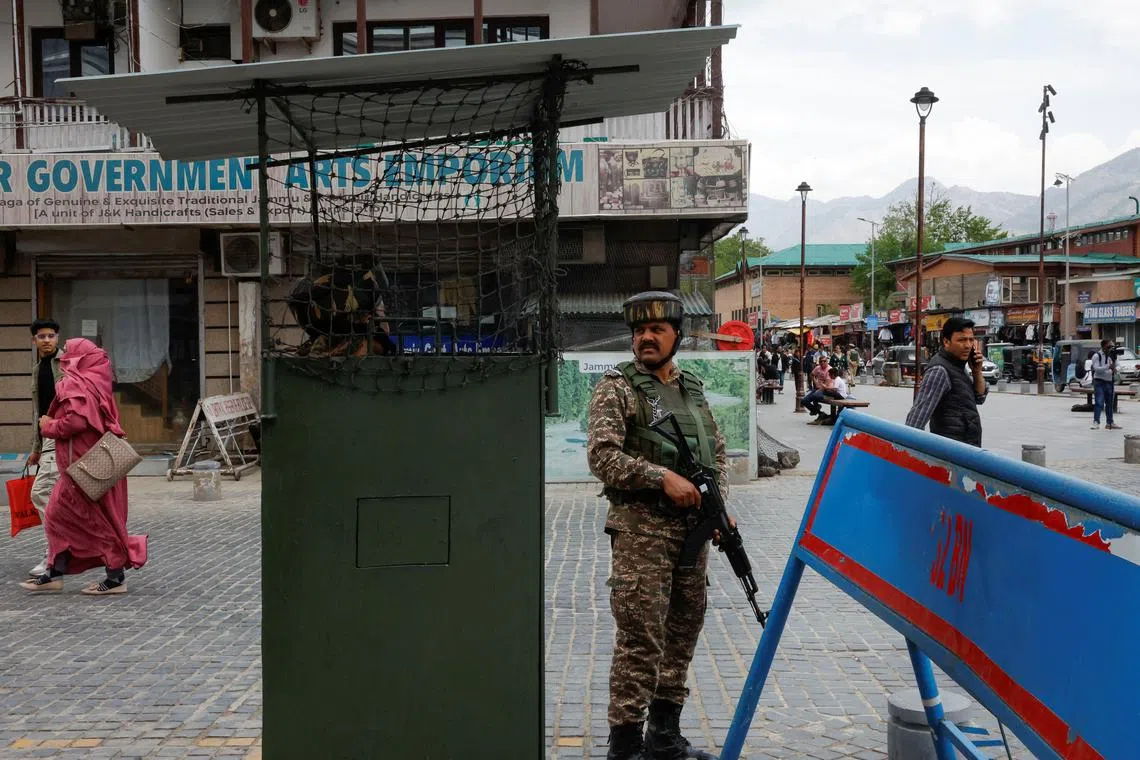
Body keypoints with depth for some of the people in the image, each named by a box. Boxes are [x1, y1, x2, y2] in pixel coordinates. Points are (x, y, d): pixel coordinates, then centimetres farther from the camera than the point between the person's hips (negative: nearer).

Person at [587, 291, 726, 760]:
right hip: (640, 529, -7)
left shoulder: (692, 389, 15)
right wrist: (663, 478, -18)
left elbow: (717, 451, 20)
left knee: (683, 632, 13)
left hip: (691, 528, 7)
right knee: (640, 638, -7)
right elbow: (601, 455, -13)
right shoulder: (616, 387, -4)